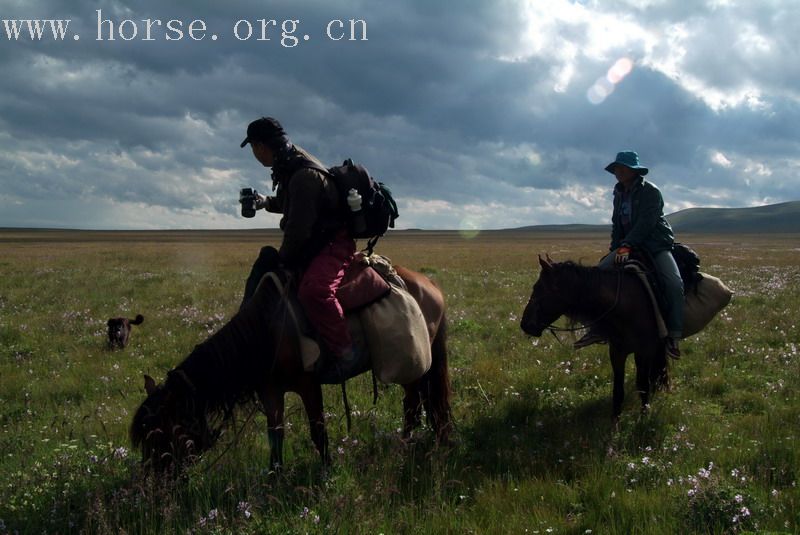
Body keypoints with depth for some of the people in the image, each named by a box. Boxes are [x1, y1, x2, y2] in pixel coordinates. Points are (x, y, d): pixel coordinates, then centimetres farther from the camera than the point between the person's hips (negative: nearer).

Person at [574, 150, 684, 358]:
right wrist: (615, 250, 1)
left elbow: (645, 223, -21)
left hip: (657, 245, -6)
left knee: (674, 283, -28)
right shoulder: (619, 194, 11)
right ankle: (598, 328, -11)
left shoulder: (651, 191, -11)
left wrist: (627, 246, -29)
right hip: (628, 245, 6)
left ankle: (673, 337, -23)